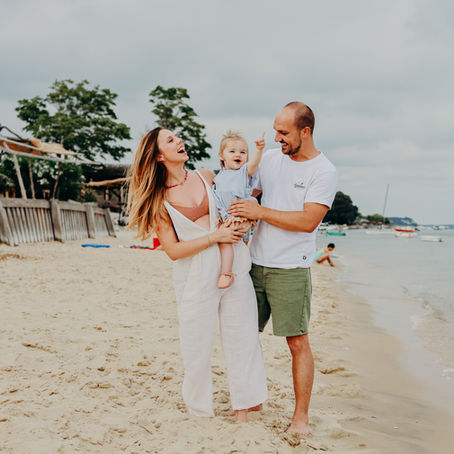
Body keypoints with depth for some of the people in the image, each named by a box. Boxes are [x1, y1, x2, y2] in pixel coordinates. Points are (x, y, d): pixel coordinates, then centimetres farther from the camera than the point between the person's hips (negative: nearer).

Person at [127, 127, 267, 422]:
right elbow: (173, 250, -8)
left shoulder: (205, 176, 8)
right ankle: (199, 410, 25)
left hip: (232, 263, 3)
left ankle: (243, 408, 18)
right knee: (197, 345, 5)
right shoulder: (158, 200, -1)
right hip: (195, 274, -3)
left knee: (241, 337, 5)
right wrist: (215, 236, -13)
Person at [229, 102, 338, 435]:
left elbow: (309, 221, -19)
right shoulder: (271, 158, 9)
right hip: (256, 263, 6)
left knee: (298, 342, -2)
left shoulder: (324, 172, -9)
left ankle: (301, 415, 9)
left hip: (291, 269, -6)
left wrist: (261, 212, -18)